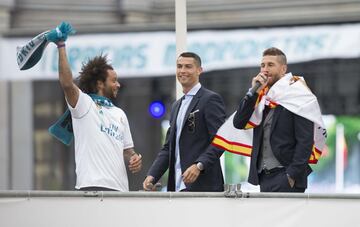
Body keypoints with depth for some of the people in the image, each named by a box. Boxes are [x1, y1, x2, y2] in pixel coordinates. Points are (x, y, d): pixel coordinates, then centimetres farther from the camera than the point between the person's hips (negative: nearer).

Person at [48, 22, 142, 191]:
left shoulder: (119, 114, 23)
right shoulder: (84, 104, 2)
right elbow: (67, 84, -16)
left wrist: (133, 159, 2)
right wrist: (61, 46, -18)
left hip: (119, 187, 8)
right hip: (92, 185, -8)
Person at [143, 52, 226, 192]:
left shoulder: (210, 99, -4)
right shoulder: (177, 106, 22)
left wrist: (199, 166, -26)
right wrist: (152, 176, 6)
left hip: (201, 185, -8)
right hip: (178, 187, 8)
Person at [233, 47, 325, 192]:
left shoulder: (297, 96, -6)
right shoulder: (262, 97, 15)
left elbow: (305, 141, -12)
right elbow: (239, 123, 4)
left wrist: (292, 176, -18)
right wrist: (253, 92, -5)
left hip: (285, 176, -7)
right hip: (264, 176, 7)